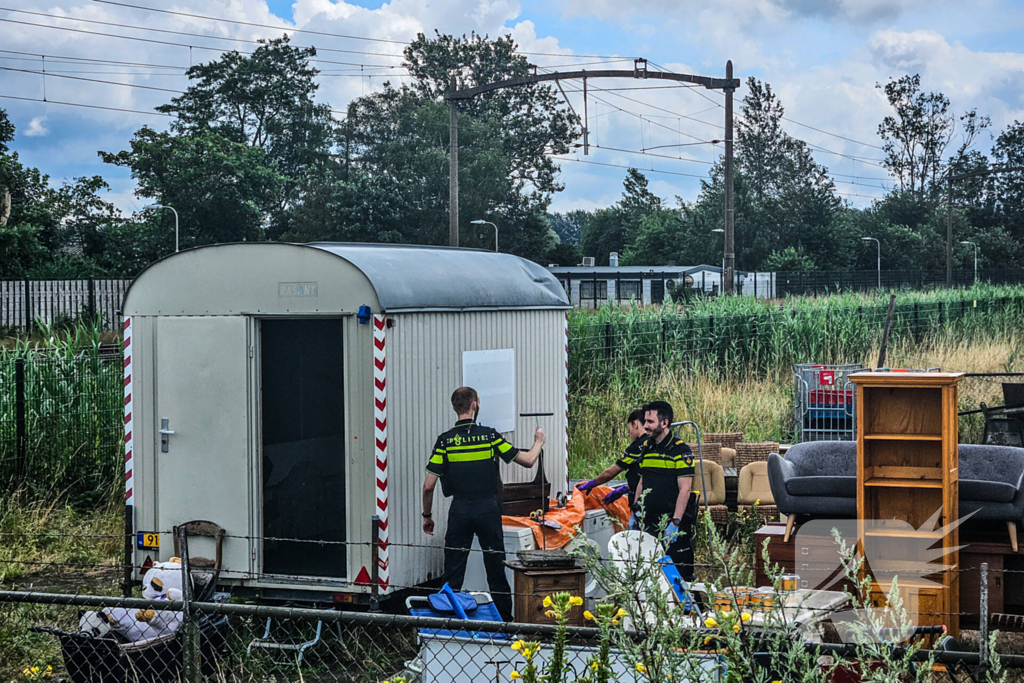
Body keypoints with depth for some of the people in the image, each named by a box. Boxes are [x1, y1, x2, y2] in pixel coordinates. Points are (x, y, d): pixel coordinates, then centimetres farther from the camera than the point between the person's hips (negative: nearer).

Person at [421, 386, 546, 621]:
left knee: (453, 573, 5)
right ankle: (505, 620, 16)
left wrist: (427, 516, 10)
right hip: (488, 511, 0)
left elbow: (428, 486, -5)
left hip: (459, 511, 0)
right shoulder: (490, 436, -4)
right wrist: (539, 442, 24)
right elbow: (527, 461, 3)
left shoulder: (445, 441, -3)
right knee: (496, 569, 10)